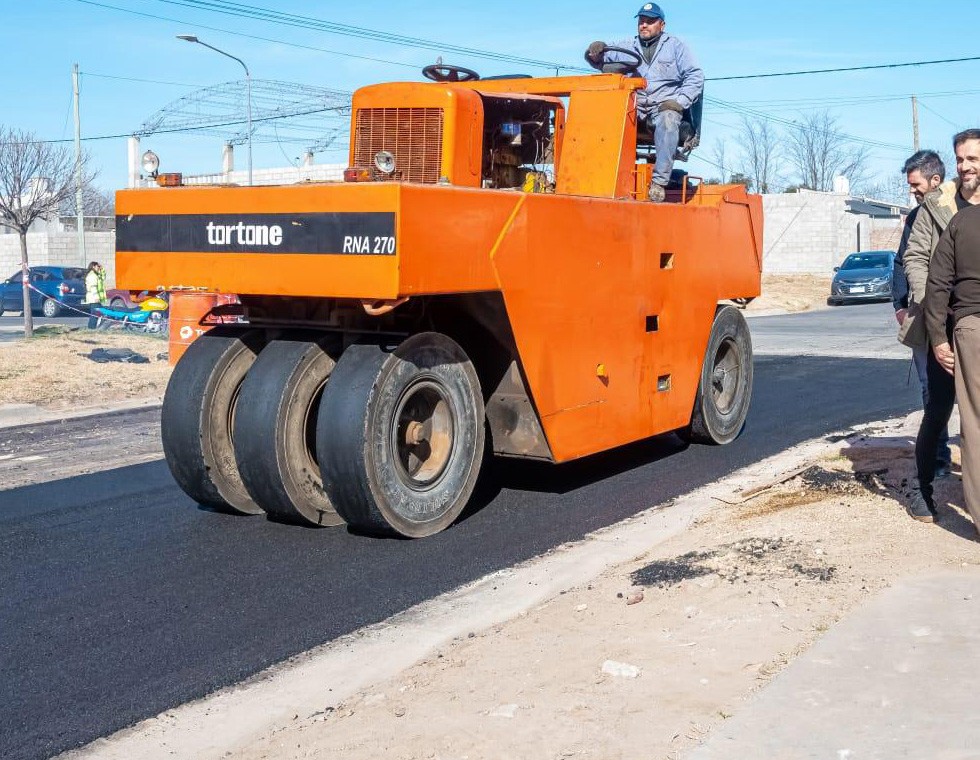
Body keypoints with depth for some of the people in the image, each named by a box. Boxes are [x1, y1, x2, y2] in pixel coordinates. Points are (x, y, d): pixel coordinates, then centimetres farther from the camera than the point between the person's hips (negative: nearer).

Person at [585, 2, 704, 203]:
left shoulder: (675, 46, 14)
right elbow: (603, 59, 9)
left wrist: (679, 102, -8)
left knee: (667, 120, -38)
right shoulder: (627, 48, 20)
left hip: (665, 105, -3)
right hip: (634, 105, 3)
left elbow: (695, 76, 6)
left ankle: (659, 183, -42)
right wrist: (595, 54, -16)